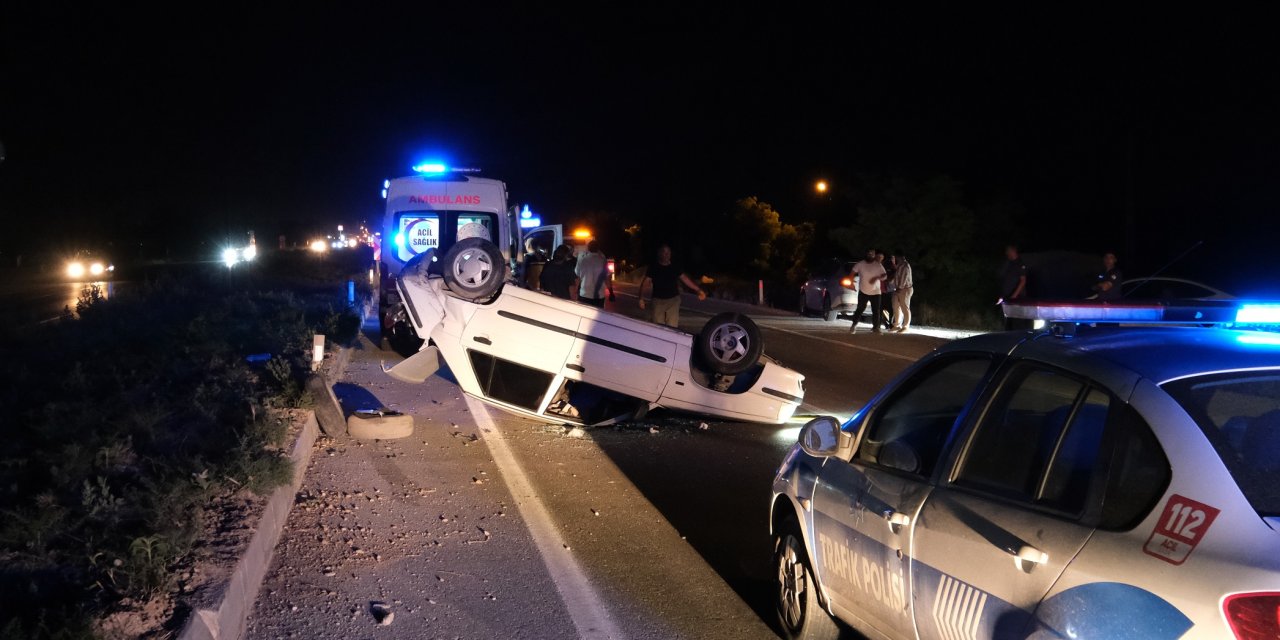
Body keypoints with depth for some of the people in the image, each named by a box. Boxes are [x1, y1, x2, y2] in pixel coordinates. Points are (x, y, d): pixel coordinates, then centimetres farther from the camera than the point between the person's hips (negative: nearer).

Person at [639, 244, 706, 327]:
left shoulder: (675, 268, 8)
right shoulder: (653, 268, 0)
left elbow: (685, 279, 10)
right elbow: (645, 283, -5)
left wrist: (699, 290, 4)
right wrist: (641, 299, -15)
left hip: (673, 300, 1)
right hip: (658, 301, -1)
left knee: (672, 327, -10)